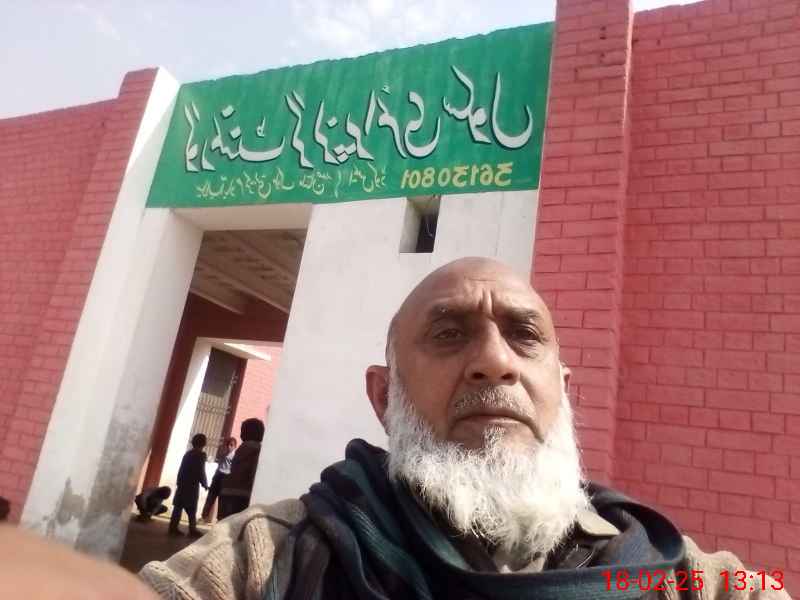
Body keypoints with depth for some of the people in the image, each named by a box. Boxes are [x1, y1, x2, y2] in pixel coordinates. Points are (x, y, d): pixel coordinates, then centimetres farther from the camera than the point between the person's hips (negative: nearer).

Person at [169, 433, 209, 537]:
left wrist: (179, 482, 17)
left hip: (182, 484, 6)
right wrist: (205, 484, -1)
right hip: (192, 485, -6)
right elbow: (201, 472, -13)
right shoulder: (201, 455, -9)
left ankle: (173, 527, 7)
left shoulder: (188, 453, 12)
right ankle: (192, 529, -1)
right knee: (191, 509, -2)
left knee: (178, 506, 7)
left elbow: (181, 469, 13)